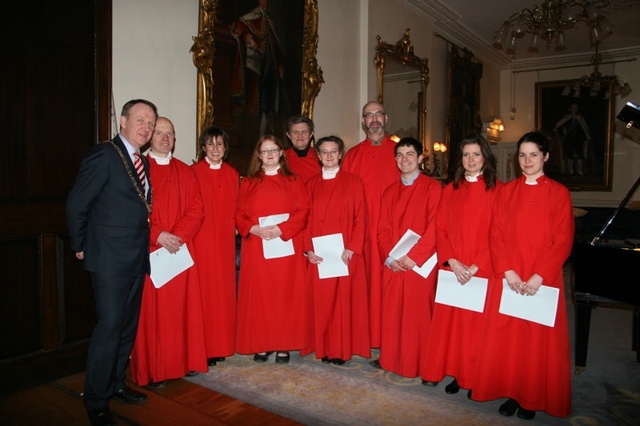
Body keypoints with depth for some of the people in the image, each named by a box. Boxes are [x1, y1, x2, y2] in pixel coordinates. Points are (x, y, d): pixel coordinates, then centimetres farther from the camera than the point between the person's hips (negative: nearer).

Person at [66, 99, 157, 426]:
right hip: (110, 258, -8)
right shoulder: (104, 154, -11)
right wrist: (80, 247, -4)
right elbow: (76, 204, -11)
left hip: (137, 258, 8)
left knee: (127, 326, 16)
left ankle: (115, 384, 33)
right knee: (109, 327, -3)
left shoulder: (141, 162, 13)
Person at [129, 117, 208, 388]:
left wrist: (178, 236, -9)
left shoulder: (185, 172, 12)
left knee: (182, 307, 7)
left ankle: (184, 361, 20)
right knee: (151, 311, 0)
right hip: (149, 251, -3)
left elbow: (196, 210, 6)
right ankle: (151, 370, 11)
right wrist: (158, 235, -15)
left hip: (181, 250, 3)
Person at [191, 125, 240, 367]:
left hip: (225, 239, 4)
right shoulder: (194, 172, -3)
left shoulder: (232, 174, 11)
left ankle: (222, 344, 20)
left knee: (224, 289, 8)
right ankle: (205, 347, 7)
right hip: (201, 238, -4)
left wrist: (235, 226, 2)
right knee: (204, 290, -3)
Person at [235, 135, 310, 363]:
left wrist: (281, 229, -16)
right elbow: (239, 214, 6)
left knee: (285, 295, 1)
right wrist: (254, 229, -13)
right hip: (256, 248, 1)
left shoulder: (293, 182, 8)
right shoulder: (248, 182, 11)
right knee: (259, 295, 2)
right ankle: (261, 345, 12)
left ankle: (284, 345, 10)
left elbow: (302, 212, -2)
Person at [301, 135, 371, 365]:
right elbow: (306, 218, 7)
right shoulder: (312, 184, 10)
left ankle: (342, 348, 13)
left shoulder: (353, 182, 2)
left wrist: (352, 248, -12)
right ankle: (323, 347, 16)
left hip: (345, 253, -2)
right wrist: (308, 249, -5)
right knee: (321, 300, 4)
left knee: (345, 299, 1)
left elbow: (360, 218, -2)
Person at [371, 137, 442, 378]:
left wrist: (413, 256, -16)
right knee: (391, 314, 9)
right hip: (392, 265, 5)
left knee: (418, 315, 2)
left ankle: (417, 363, 16)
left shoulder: (433, 187, -3)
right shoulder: (389, 192, 13)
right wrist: (388, 257, -6)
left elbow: (435, 227, -10)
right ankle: (390, 359, 24)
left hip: (420, 264, -4)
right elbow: (382, 229, 9)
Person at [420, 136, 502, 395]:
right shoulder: (450, 191, 9)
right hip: (452, 269, 3)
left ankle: (475, 378, 18)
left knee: (477, 323, 2)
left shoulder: (497, 190, -2)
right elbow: (440, 229, 5)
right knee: (449, 321, 5)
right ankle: (456, 373, 20)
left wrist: (475, 266, -14)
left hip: (483, 271, -3)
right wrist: (452, 262, -9)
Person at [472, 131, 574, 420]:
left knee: (538, 338, 5)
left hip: (543, 280, -2)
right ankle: (511, 393, 20)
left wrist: (538, 277, -13)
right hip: (507, 278, 2)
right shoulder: (506, 191, 6)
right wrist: (507, 272, -11)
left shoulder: (559, 193, 1)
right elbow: (495, 235, 1)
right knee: (505, 336, 4)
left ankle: (532, 398, 21)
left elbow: (563, 240, -5)